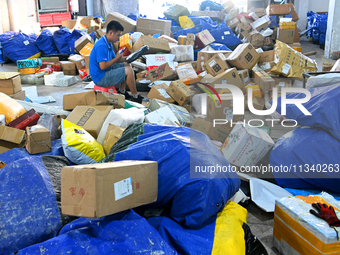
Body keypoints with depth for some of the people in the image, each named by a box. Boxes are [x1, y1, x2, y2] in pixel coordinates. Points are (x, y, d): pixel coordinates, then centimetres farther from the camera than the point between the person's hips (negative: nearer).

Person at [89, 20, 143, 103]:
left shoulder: (108, 43, 9)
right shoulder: (101, 46, -24)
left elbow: (113, 60, 16)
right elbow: (103, 66, -28)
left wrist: (125, 59, 1)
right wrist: (117, 58, -18)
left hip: (107, 71, 11)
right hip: (100, 78, -11)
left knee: (127, 66, 16)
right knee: (129, 71, -17)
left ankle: (122, 92, 14)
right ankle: (135, 97, -4)